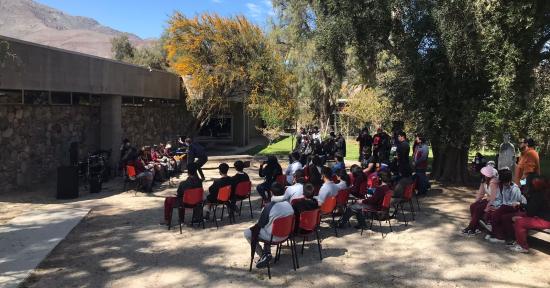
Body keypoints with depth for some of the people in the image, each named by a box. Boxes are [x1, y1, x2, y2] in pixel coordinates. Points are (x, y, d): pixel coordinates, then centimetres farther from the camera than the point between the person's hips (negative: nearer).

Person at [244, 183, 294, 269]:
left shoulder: (269, 207, -22)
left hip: (273, 236, -6)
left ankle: (263, 256, 5)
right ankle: (267, 252, 19)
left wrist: (254, 227, 10)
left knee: (247, 233, 7)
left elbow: (260, 225, -13)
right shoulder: (289, 205, -6)